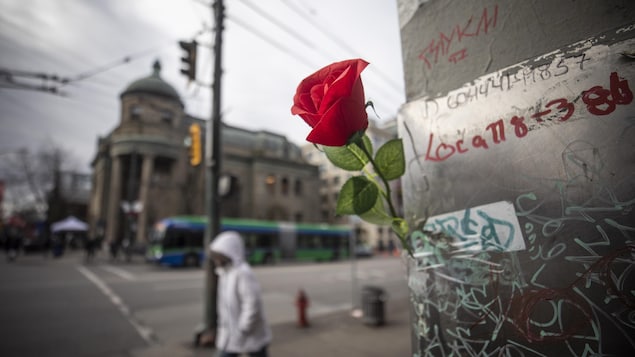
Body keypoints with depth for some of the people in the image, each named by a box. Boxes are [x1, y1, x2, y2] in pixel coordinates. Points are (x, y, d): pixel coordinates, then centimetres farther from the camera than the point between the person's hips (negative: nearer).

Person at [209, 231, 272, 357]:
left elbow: (252, 305, -27)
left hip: (252, 337, -8)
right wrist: (223, 327, 13)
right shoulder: (225, 273, 4)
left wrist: (242, 330, -21)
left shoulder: (243, 273, -25)